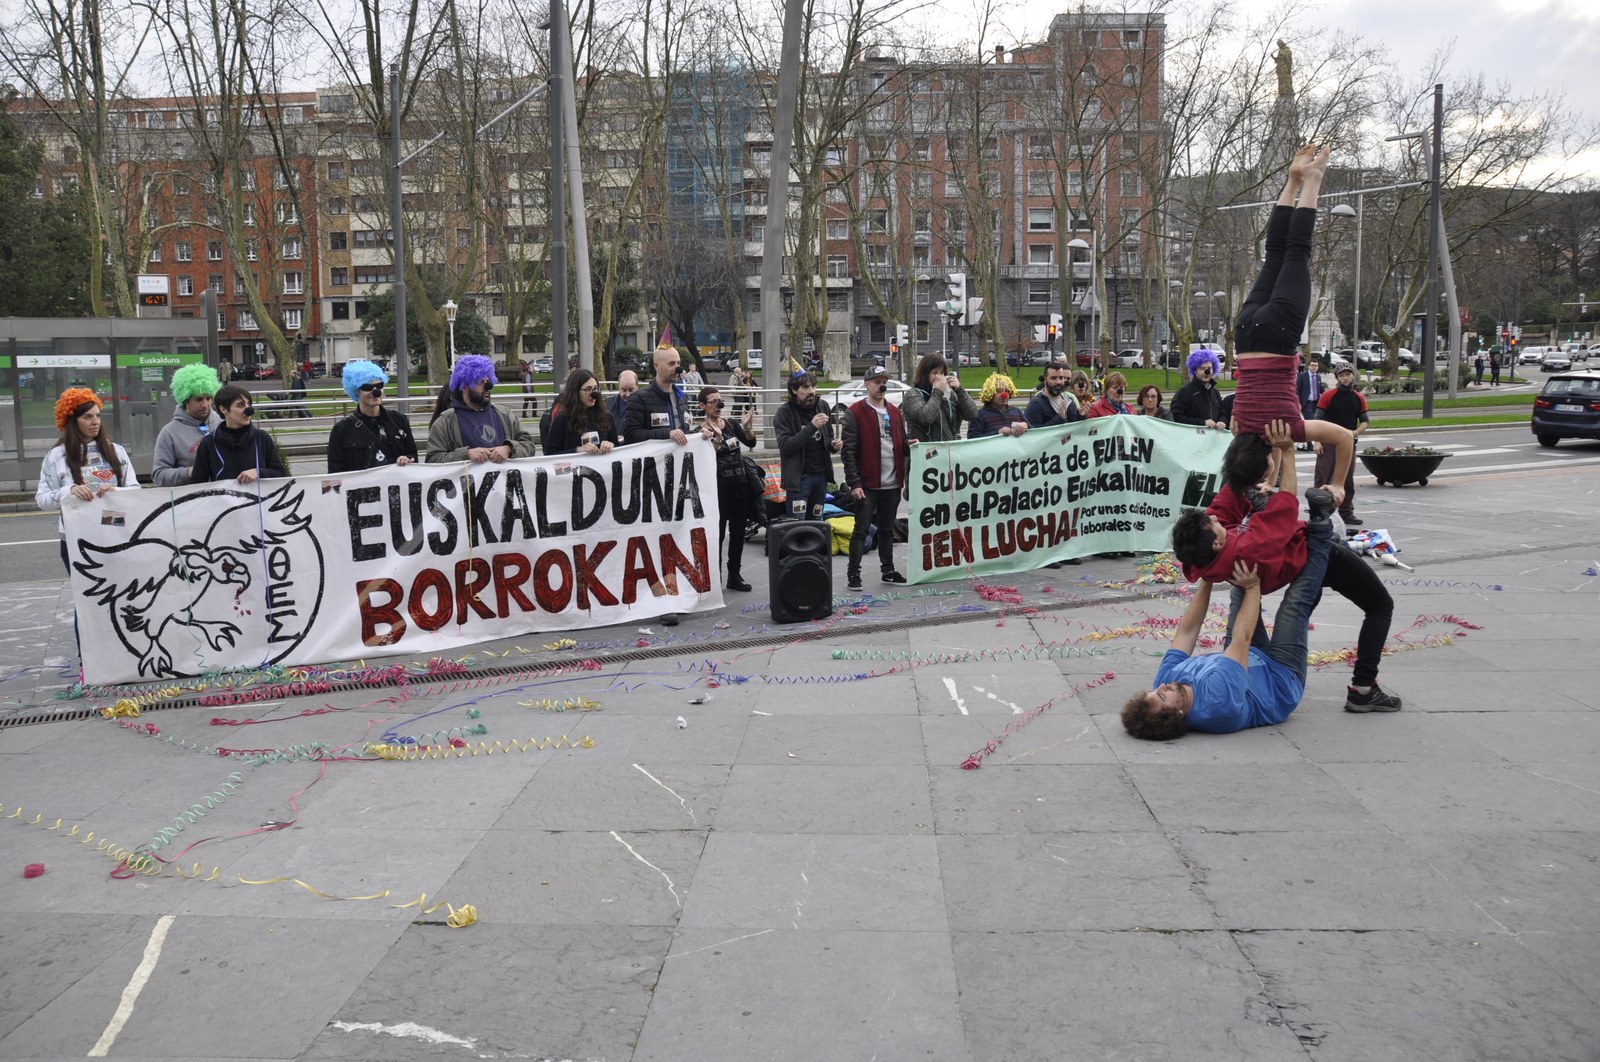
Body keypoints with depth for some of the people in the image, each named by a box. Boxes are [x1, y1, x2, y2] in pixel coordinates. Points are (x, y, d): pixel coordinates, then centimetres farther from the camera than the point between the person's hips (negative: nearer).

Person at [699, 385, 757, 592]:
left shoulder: (731, 424, 7)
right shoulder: (702, 430, -6)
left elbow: (751, 443, -5)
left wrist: (746, 427, -22)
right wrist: (717, 439, -30)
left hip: (740, 484, 5)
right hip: (719, 487, -5)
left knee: (738, 531, 10)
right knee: (718, 532, -4)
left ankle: (734, 575, 19)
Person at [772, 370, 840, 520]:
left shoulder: (823, 407, 8)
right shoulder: (785, 412, -7)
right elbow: (785, 445, -17)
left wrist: (833, 444, -4)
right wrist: (811, 427, -25)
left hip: (821, 475, 5)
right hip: (798, 477, -5)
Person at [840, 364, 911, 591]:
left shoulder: (894, 412, 14)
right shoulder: (855, 413, -6)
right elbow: (849, 451, -10)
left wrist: (908, 444, -2)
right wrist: (854, 483, -16)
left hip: (892, 483, 6)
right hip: (868, 484, -6)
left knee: (887, 529, 15)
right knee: (861, 530, -2)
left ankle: (888, 571, 25)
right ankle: (853, 574, 4)